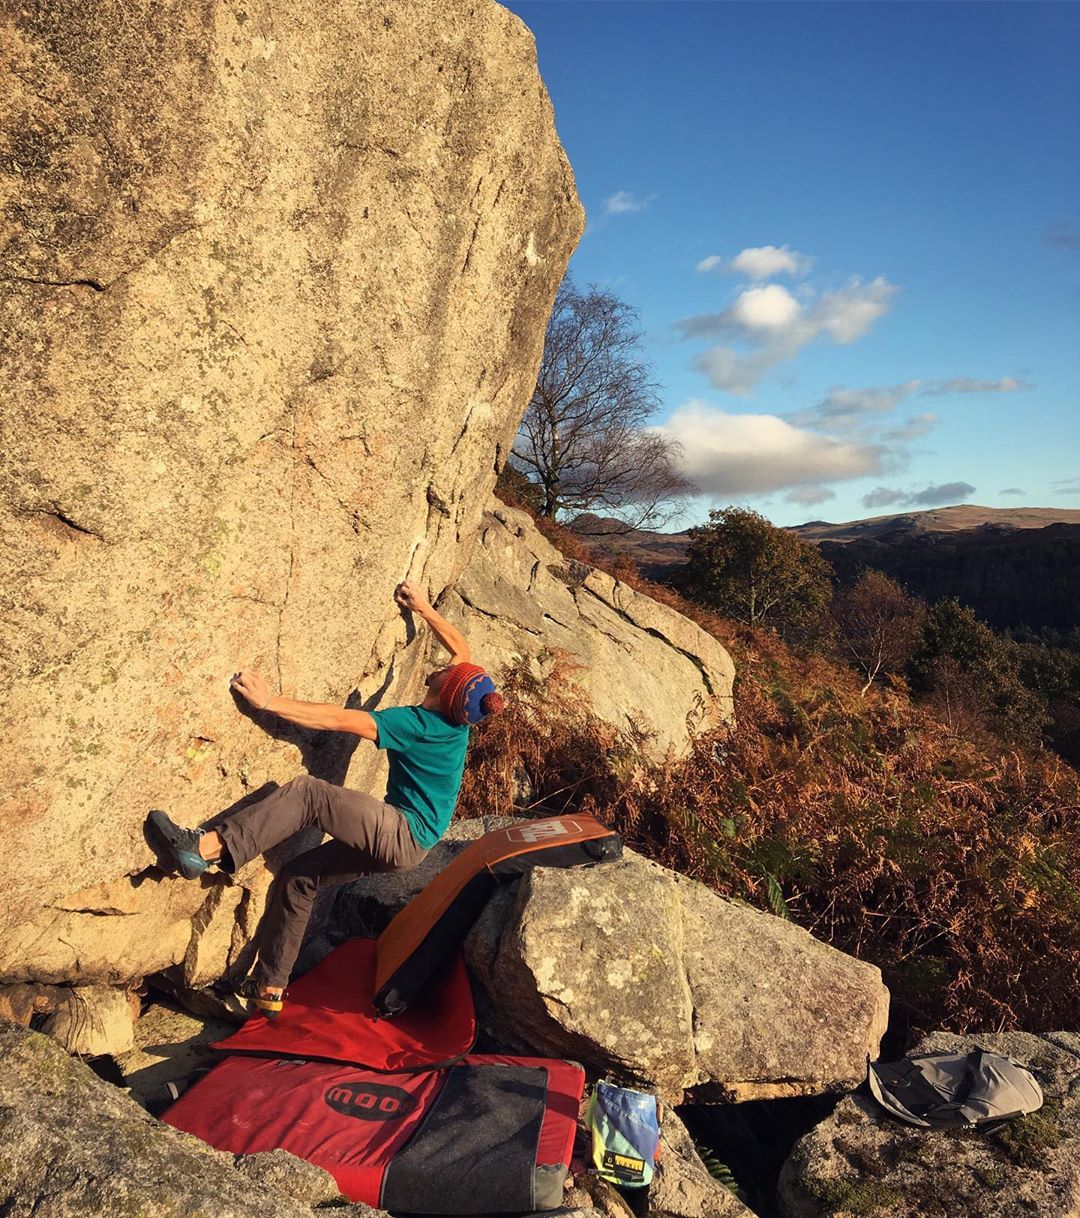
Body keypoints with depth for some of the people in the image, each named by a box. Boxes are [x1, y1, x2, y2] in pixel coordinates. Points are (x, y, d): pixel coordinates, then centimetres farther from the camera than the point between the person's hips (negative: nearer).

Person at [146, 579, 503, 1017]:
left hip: (403, 836, -9)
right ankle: (268, 988, 20)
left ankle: (204, 848, -34)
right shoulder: (455, 716, 1)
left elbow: (339, 720, -24)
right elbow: (462, 649, 18)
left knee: (307, 792, -24)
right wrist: (422, 608, 19)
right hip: (399, 840, 9)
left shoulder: (419, 723, -20)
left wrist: (270, 701, -23)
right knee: (295, 879, 12)